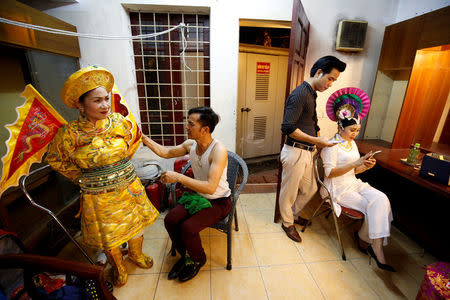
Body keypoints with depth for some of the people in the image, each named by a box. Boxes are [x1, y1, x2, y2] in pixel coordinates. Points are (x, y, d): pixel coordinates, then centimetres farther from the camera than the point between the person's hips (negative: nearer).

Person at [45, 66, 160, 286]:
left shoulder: (119, 122, -11)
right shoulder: (69, 133, -15)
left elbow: (134, 140, 9)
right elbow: (54, 158, 4)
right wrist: (81, 177, 1)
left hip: (128, 187, 2)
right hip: (98, 196, -1)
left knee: (136, 224, 19)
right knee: (109, 237, 17)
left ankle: (136, 254, 50)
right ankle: (118, 266, 48)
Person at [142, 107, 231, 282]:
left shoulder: (218, 150, -28)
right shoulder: (191, 144, -5)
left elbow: (211, 187, -35)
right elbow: (166, 152, 10)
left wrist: (178, 177, -35)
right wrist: (143, 138, 3)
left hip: (219, 202, -6)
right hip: (198, 196, 7)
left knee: (187, 228, -22)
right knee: (170, 220, -11)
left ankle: (198, 260, 14)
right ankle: (186, 256, 18)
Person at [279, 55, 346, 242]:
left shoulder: (312, 95, 15)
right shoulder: (299, 94, -16)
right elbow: (288, 128, -24)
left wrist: (321, 142, 12)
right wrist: (316, 140, -19)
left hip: (307, 152, 10)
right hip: (294, 152, -10)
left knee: (310, 189, 22)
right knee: (289, 191, 9)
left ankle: (293, 214, 44)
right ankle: (287, 223, 32)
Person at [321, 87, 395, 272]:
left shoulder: (352, 143, 13)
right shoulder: (331, 145, -12)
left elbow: (354, 171, 17)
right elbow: (330, 172, -18)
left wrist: (366, 166, -4)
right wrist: (355, 163, -23)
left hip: (353, 183, 7)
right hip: (338, 188, -7)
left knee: (381, 199, -16)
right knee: (373, 206, -18)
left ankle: (363, 236, -4)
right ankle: (376, 249, 1)